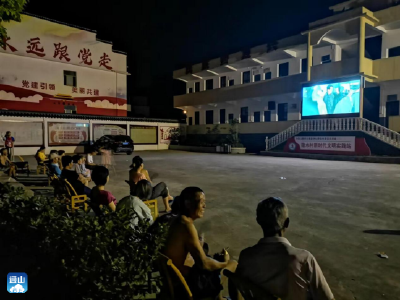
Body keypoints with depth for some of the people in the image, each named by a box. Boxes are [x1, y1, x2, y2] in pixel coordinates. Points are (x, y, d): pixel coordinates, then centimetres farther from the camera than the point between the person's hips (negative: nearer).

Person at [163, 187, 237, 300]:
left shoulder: (177, 221, 3)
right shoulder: (187, 226, -26)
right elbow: (203, 263, -23)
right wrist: (224, 263, -7)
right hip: (185, 283, -9)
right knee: (233, 265, 0)